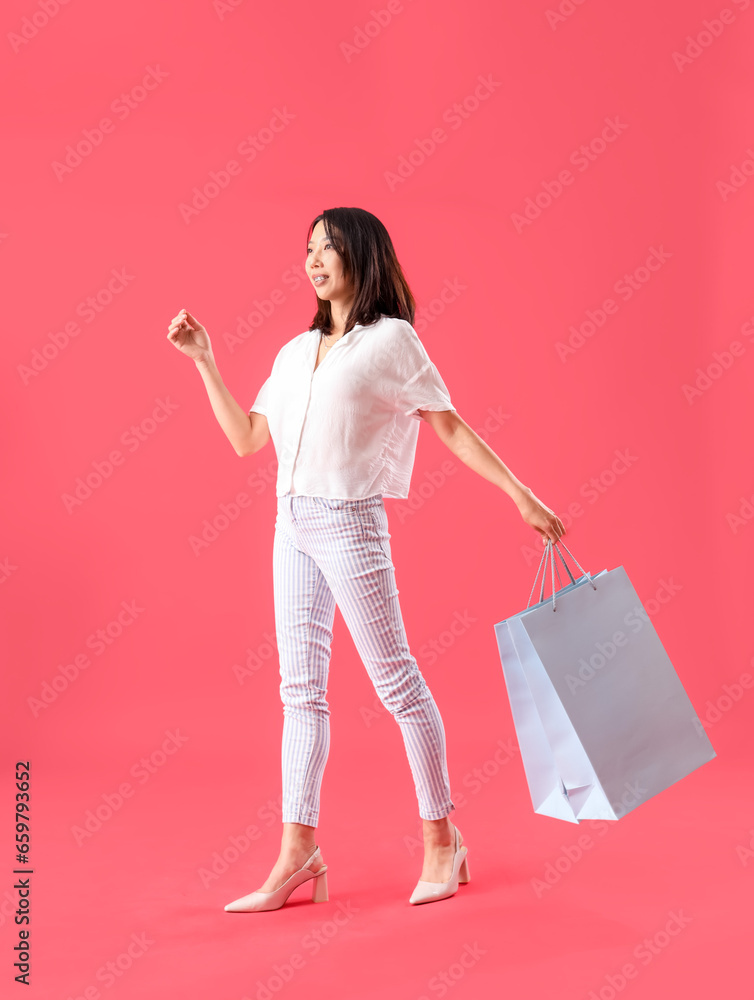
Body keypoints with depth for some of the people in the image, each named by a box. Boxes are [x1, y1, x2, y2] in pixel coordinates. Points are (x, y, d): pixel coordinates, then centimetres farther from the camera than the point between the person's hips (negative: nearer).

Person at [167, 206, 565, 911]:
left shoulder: (391, 339, -3)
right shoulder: (296, 352, 15)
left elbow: (452, 428, -2)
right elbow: (246, 438, 15)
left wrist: (522, 496, -6)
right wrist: (204, 360, 14)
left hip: (350, 523, -6)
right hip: (292, 524, 7)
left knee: (395, 679, 0)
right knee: (300, 687, 7)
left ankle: (441, 840, 14)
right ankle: (297, 853, 14)